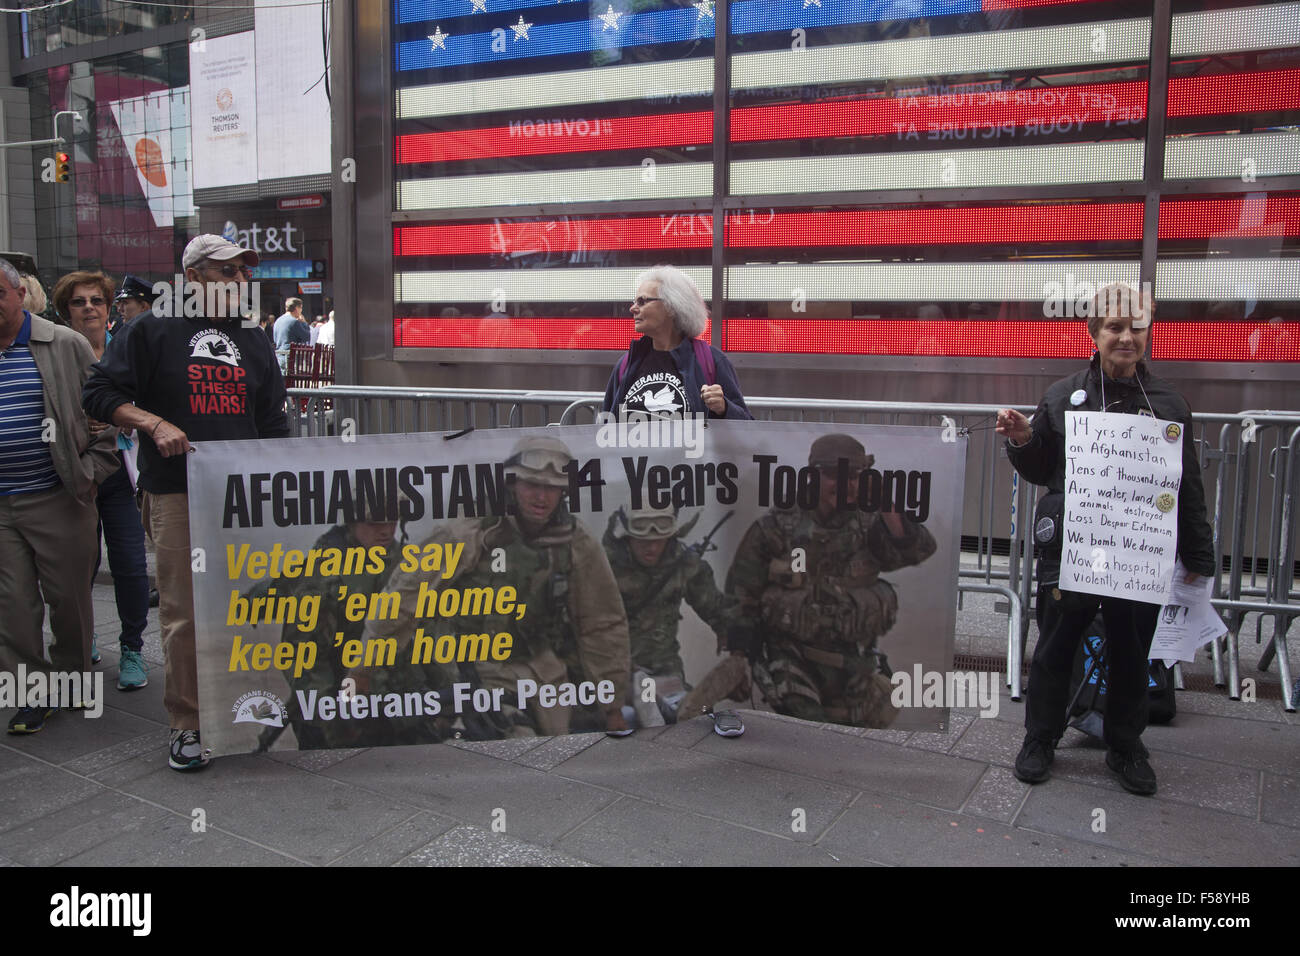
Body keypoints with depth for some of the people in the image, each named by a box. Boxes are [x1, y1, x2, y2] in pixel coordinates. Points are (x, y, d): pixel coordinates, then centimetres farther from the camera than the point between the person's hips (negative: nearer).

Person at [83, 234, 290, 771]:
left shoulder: (254, 341, 17)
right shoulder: (154, 331, 3)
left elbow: (273, 425, 19)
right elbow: (99, 393, 2)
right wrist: (154, 423, -14)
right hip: (176, 494, -4)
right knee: (184, 612, -2)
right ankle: (187, 724, 11)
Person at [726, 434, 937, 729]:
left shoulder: (867, 527, 2)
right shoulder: (776, 528, -3)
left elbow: (916, 549, -16)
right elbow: (741, 597, 1)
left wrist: (888, 509, -30)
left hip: (853, 670, 3)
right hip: (792, 664, -3)